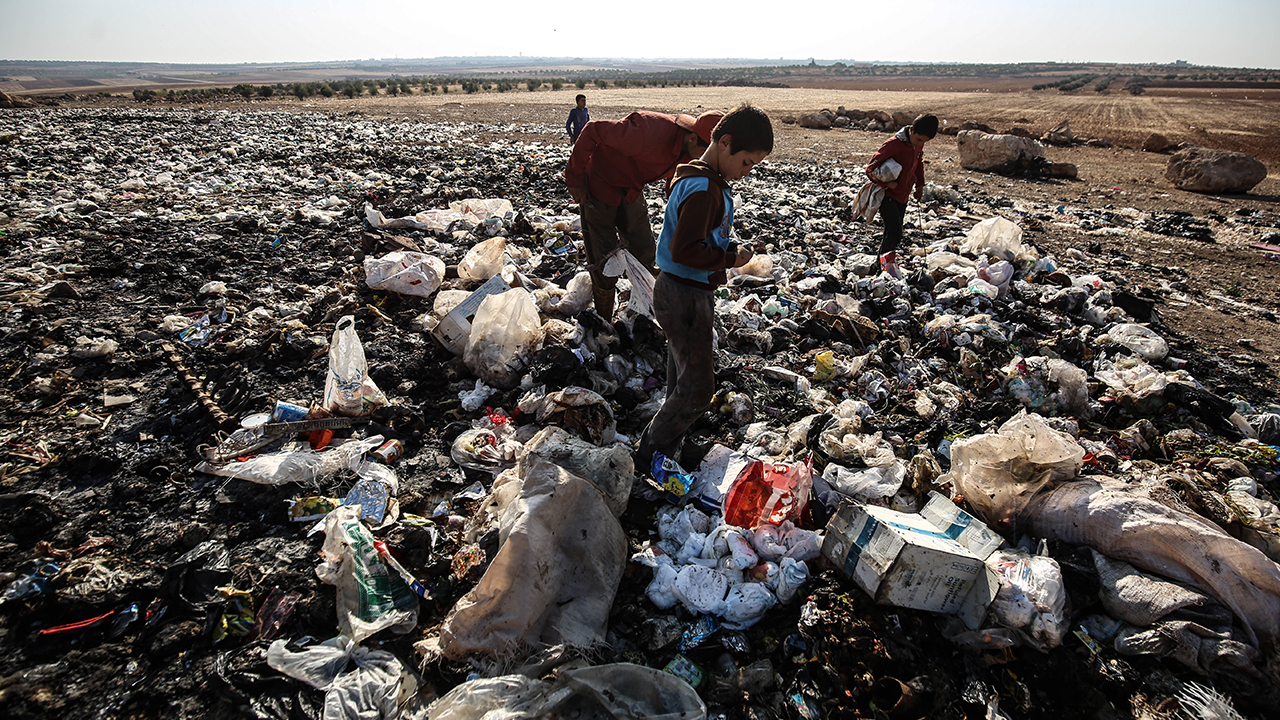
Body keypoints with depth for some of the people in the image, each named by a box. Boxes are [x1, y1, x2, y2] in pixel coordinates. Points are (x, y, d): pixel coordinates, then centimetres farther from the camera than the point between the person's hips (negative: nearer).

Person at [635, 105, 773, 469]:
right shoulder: (703, 188, -21)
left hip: (689, 293, 11)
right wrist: (730, 259, -16)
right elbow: (685, 250, -27)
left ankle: (669, 445, 37)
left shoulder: (709, 182, 13)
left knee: (683, 379, 22)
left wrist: (731, 249, 8)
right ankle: (650, 453, 13)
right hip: (685, 298, -11)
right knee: (697, 388, -1)